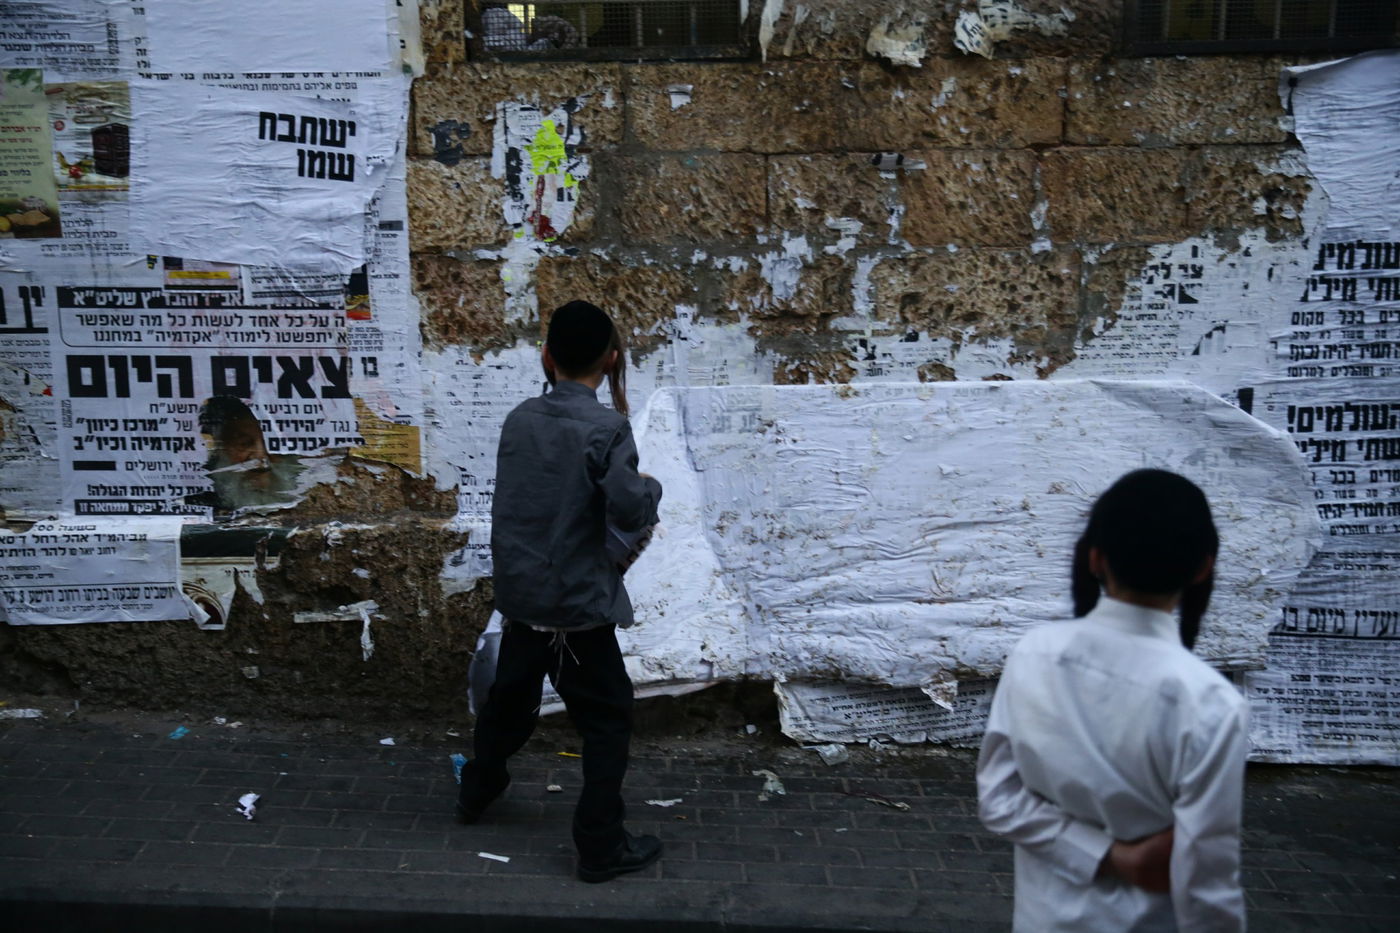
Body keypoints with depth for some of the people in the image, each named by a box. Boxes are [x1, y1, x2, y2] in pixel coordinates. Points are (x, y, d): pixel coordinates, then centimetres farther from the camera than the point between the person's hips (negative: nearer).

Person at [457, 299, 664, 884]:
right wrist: (651, 487, -2)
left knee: (510, 696, 27)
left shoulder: (519, 419, 3)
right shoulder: (605, 428, -18)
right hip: (577, 605, -7)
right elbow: (632, 510, -25)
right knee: (608, 720, 7)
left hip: (519, 594, 7)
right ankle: (601, 846, 11)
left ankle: (477, 792, 47)